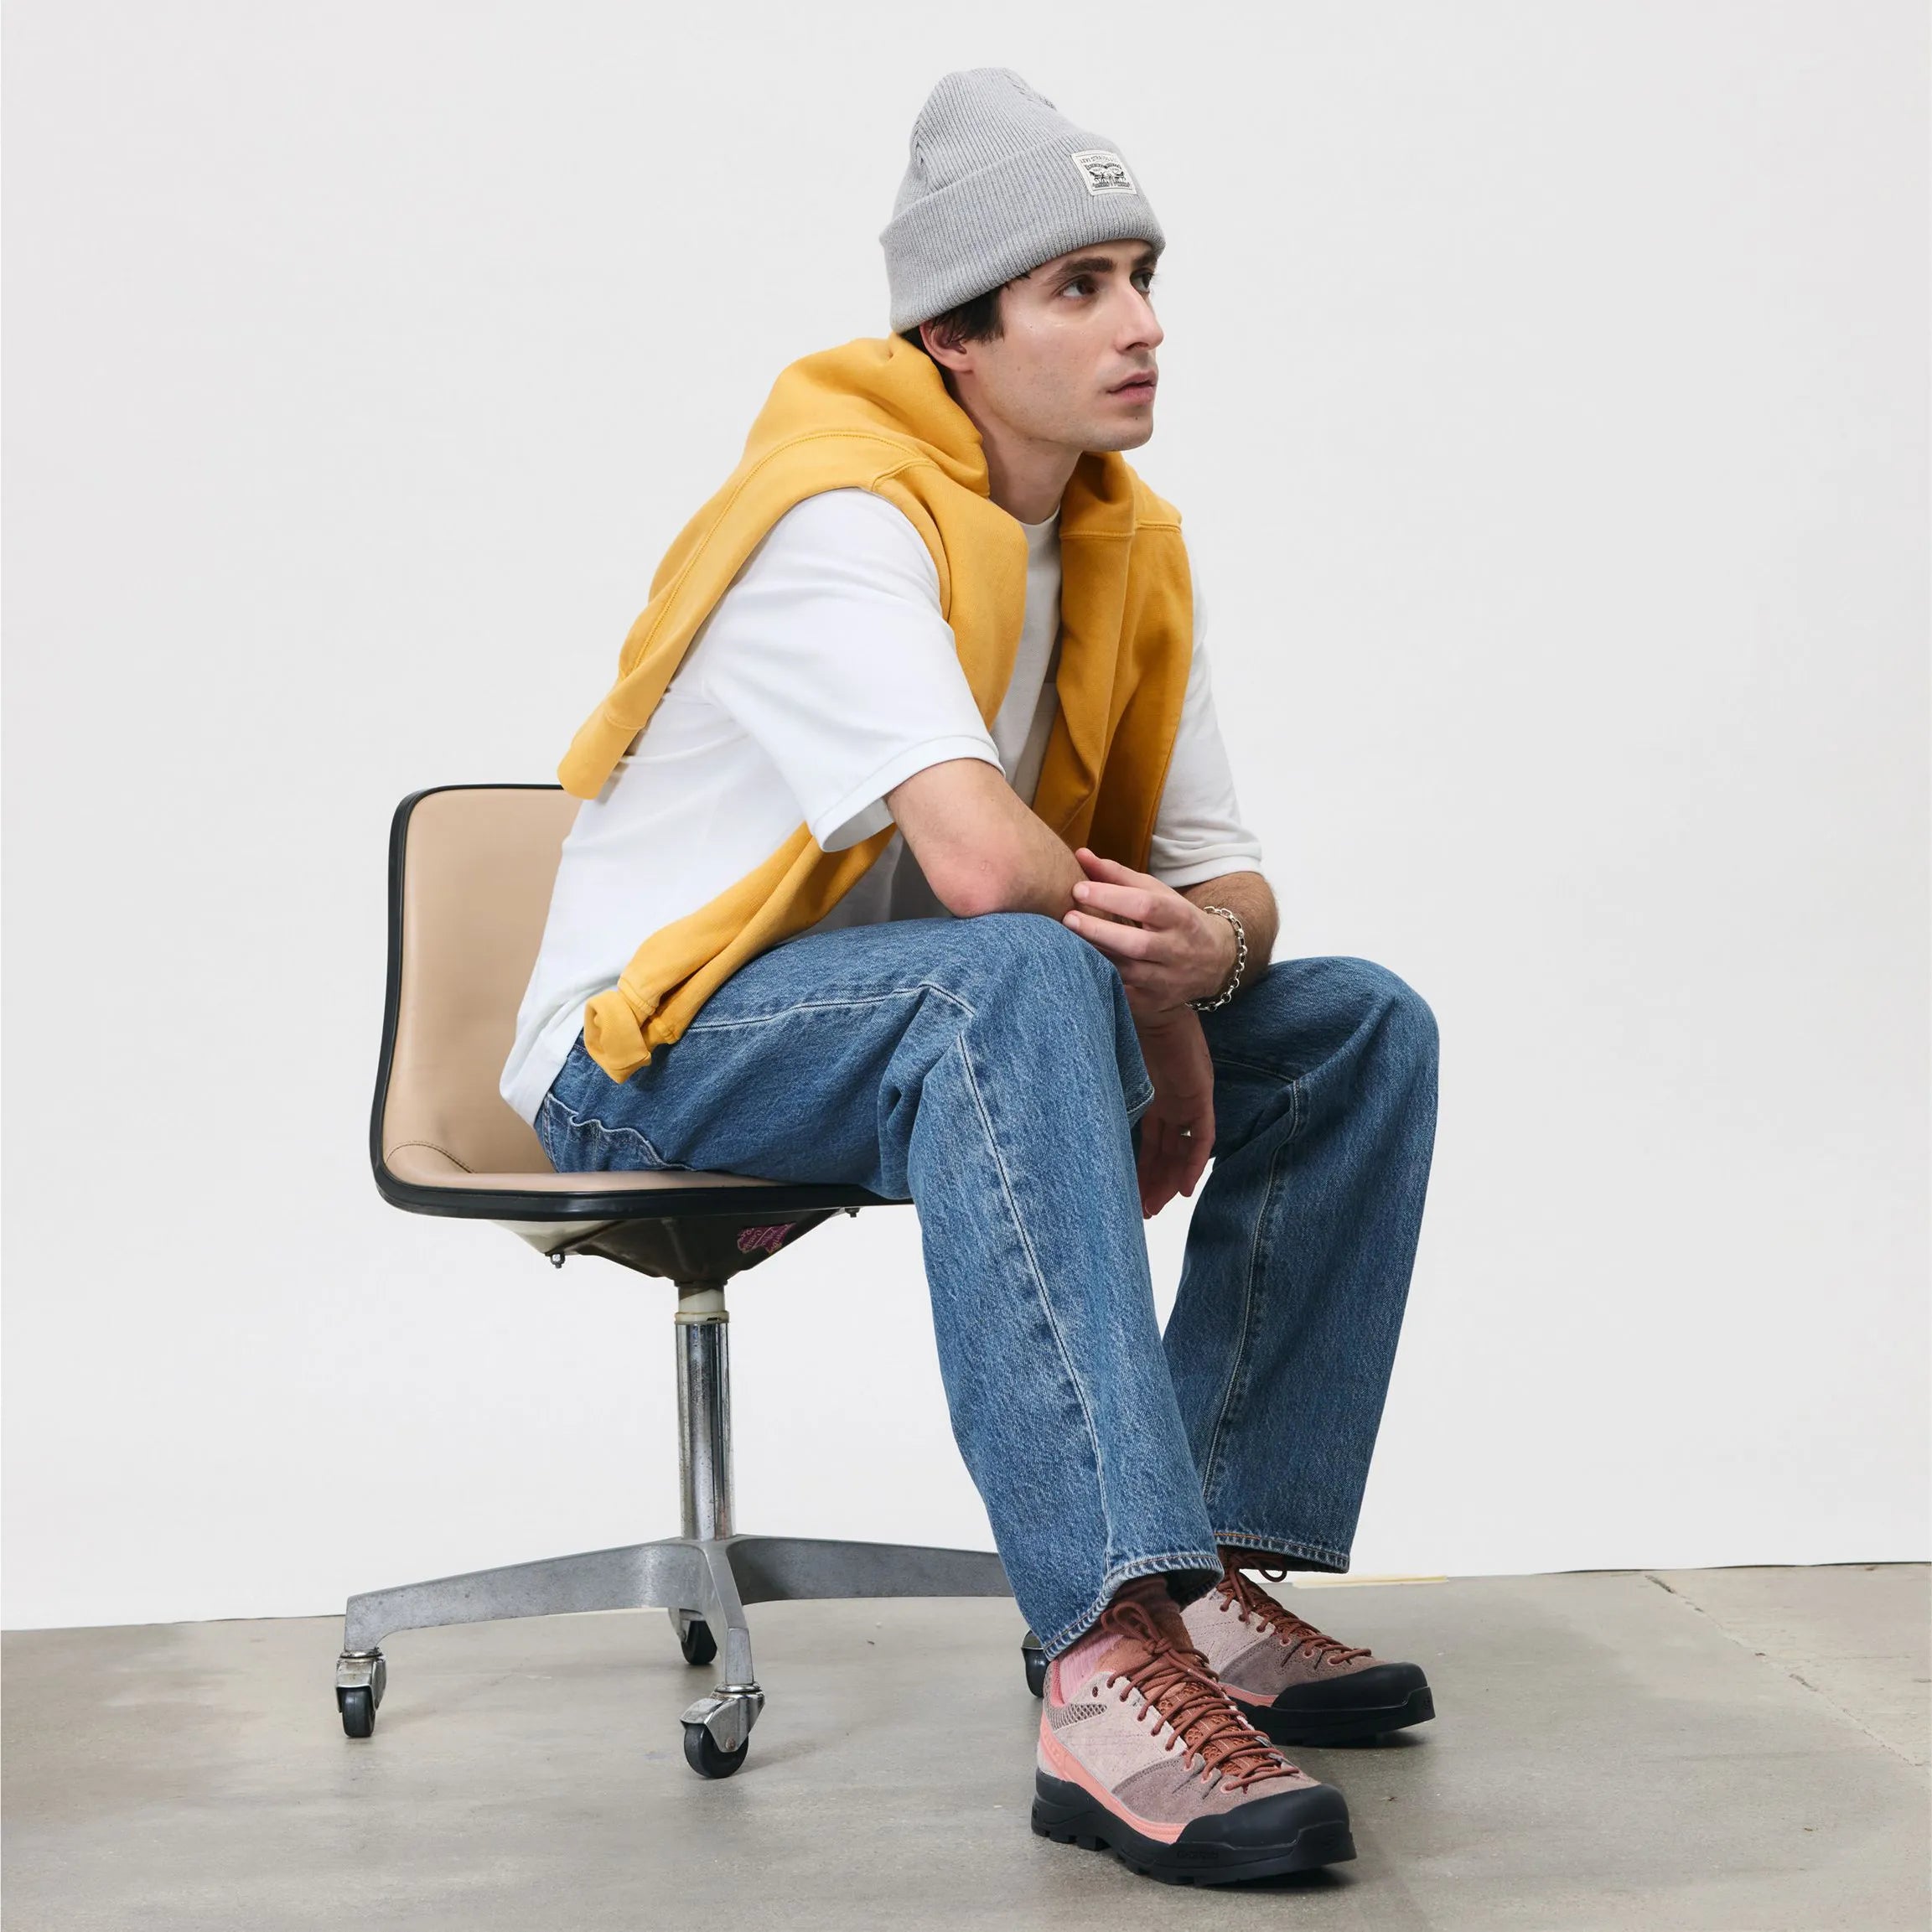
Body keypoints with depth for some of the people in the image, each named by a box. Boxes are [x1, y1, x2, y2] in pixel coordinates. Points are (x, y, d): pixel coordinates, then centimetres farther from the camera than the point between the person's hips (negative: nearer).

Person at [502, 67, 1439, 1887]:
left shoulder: (1126, 545, 6)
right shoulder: (841, 513, -20)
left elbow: (1223, 871, 6)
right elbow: (984, 859, -35)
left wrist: (1209, 947, -18)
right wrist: (1157, 1011, -17)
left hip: (940, 1027, 9)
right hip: (653, 1052, -8)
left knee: (1361, 1029, 0)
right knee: (1016, 980, -38)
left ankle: (1219, 1577, -4)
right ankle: (1113, 1673, -46)